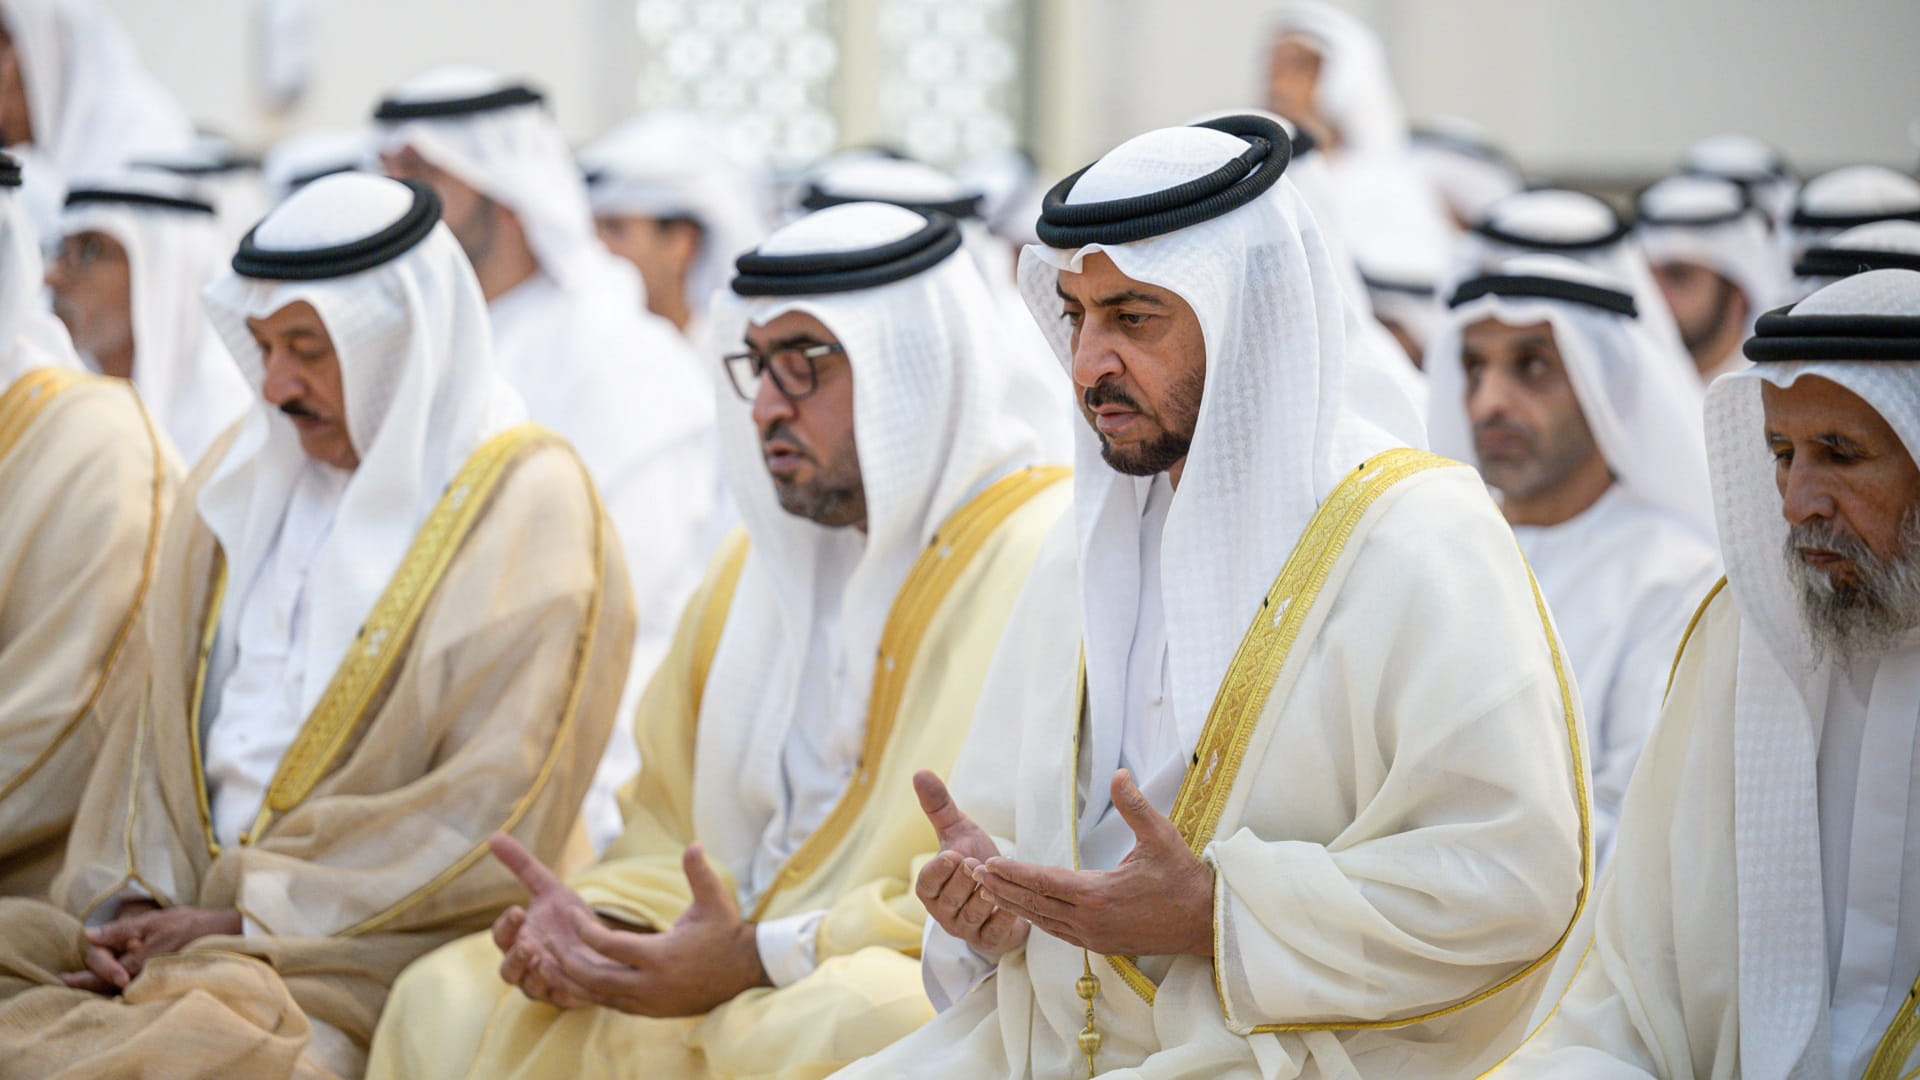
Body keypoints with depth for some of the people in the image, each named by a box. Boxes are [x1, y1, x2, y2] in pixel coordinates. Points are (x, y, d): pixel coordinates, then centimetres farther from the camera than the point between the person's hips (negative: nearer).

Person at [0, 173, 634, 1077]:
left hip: (388, 938, -6)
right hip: (199, 909, 6)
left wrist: (248, 917, -13)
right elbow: (158, 711, 14)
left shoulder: (526, 507, -5)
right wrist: (124, 895, -3)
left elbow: (493, 817, -11)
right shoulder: (245, 475, 15)